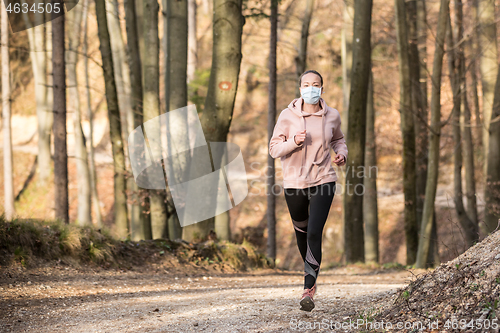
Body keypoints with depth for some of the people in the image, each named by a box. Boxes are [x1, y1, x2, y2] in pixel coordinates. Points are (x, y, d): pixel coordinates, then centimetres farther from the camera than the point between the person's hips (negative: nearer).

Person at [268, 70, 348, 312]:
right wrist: (294, 142, -21)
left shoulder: (332, 116, 1)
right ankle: (312, 276, 42)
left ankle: (308, 289, -13)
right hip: (295, 182, 1)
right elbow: (274, 149, -4)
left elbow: (338, 139, 21)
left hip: (323, 181, -1)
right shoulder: (287, 116, -5)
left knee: (314, 233, -15)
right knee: (301, 232, 16)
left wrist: (341, 153, 1)